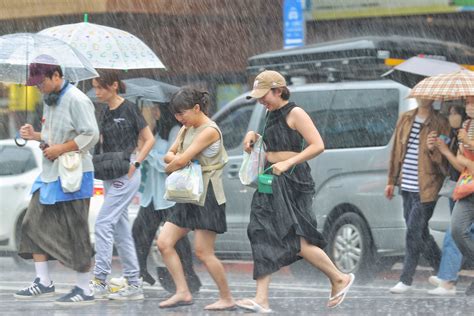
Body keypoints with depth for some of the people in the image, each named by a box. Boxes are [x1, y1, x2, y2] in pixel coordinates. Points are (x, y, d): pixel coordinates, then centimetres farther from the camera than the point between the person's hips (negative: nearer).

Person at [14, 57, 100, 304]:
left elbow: (91, 135, -18)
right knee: (34, 225, 6)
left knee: (75, 233, -4)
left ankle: (84, 289, 3)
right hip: (49, 173, 9)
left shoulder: (76, 100, -14)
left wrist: (60, 149, -19)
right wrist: (35, 136, 5)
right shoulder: (49, 100, 14)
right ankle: (43, 282, 14)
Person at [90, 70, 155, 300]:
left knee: (103, 223, -13)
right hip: (110, 175, 8)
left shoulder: (129, 109, -10)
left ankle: (99, 281, -12)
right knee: (121, 229, 8)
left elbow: (149, 139, -6)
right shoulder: (105, 112, 11)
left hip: (126, 175, -8)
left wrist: (135, 164, -13)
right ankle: (134, 284, 11)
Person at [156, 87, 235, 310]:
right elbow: (170, 155, 12)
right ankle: (183, 292, 4)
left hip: (206, 197, -9)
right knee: (164, 243, 1)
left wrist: (170, 167, 1)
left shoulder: (209, 131, -16)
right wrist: (176, 159, -11)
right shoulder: (187, 129, 13)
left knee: (203, 252, -7)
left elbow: (181, 161, -20)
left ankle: (227, 298, 4)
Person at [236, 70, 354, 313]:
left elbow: (317, 145, -16)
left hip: (292, 181, -8)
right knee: (263, 238, -2)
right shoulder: (271, 114, 15)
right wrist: (253, 136, 12)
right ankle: (261, 300, -6)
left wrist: (287, 163, -23)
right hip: (271, 182, 8)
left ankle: (340, 279, 11)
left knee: (299, 242, -9)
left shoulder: (295, 113, -9)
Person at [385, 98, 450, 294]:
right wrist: (391, 181, 15)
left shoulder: (440, 124, -6)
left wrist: (434, 149, -27)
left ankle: (406, 281, 0)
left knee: (414, 233, -6)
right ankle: (441, 270, 28)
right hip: (407, 187, 6)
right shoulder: (405, 119, 10)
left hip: (426, 189, -6)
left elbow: (443, 159, -7)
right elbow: (396, 151, 15)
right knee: (420, 233, 13)